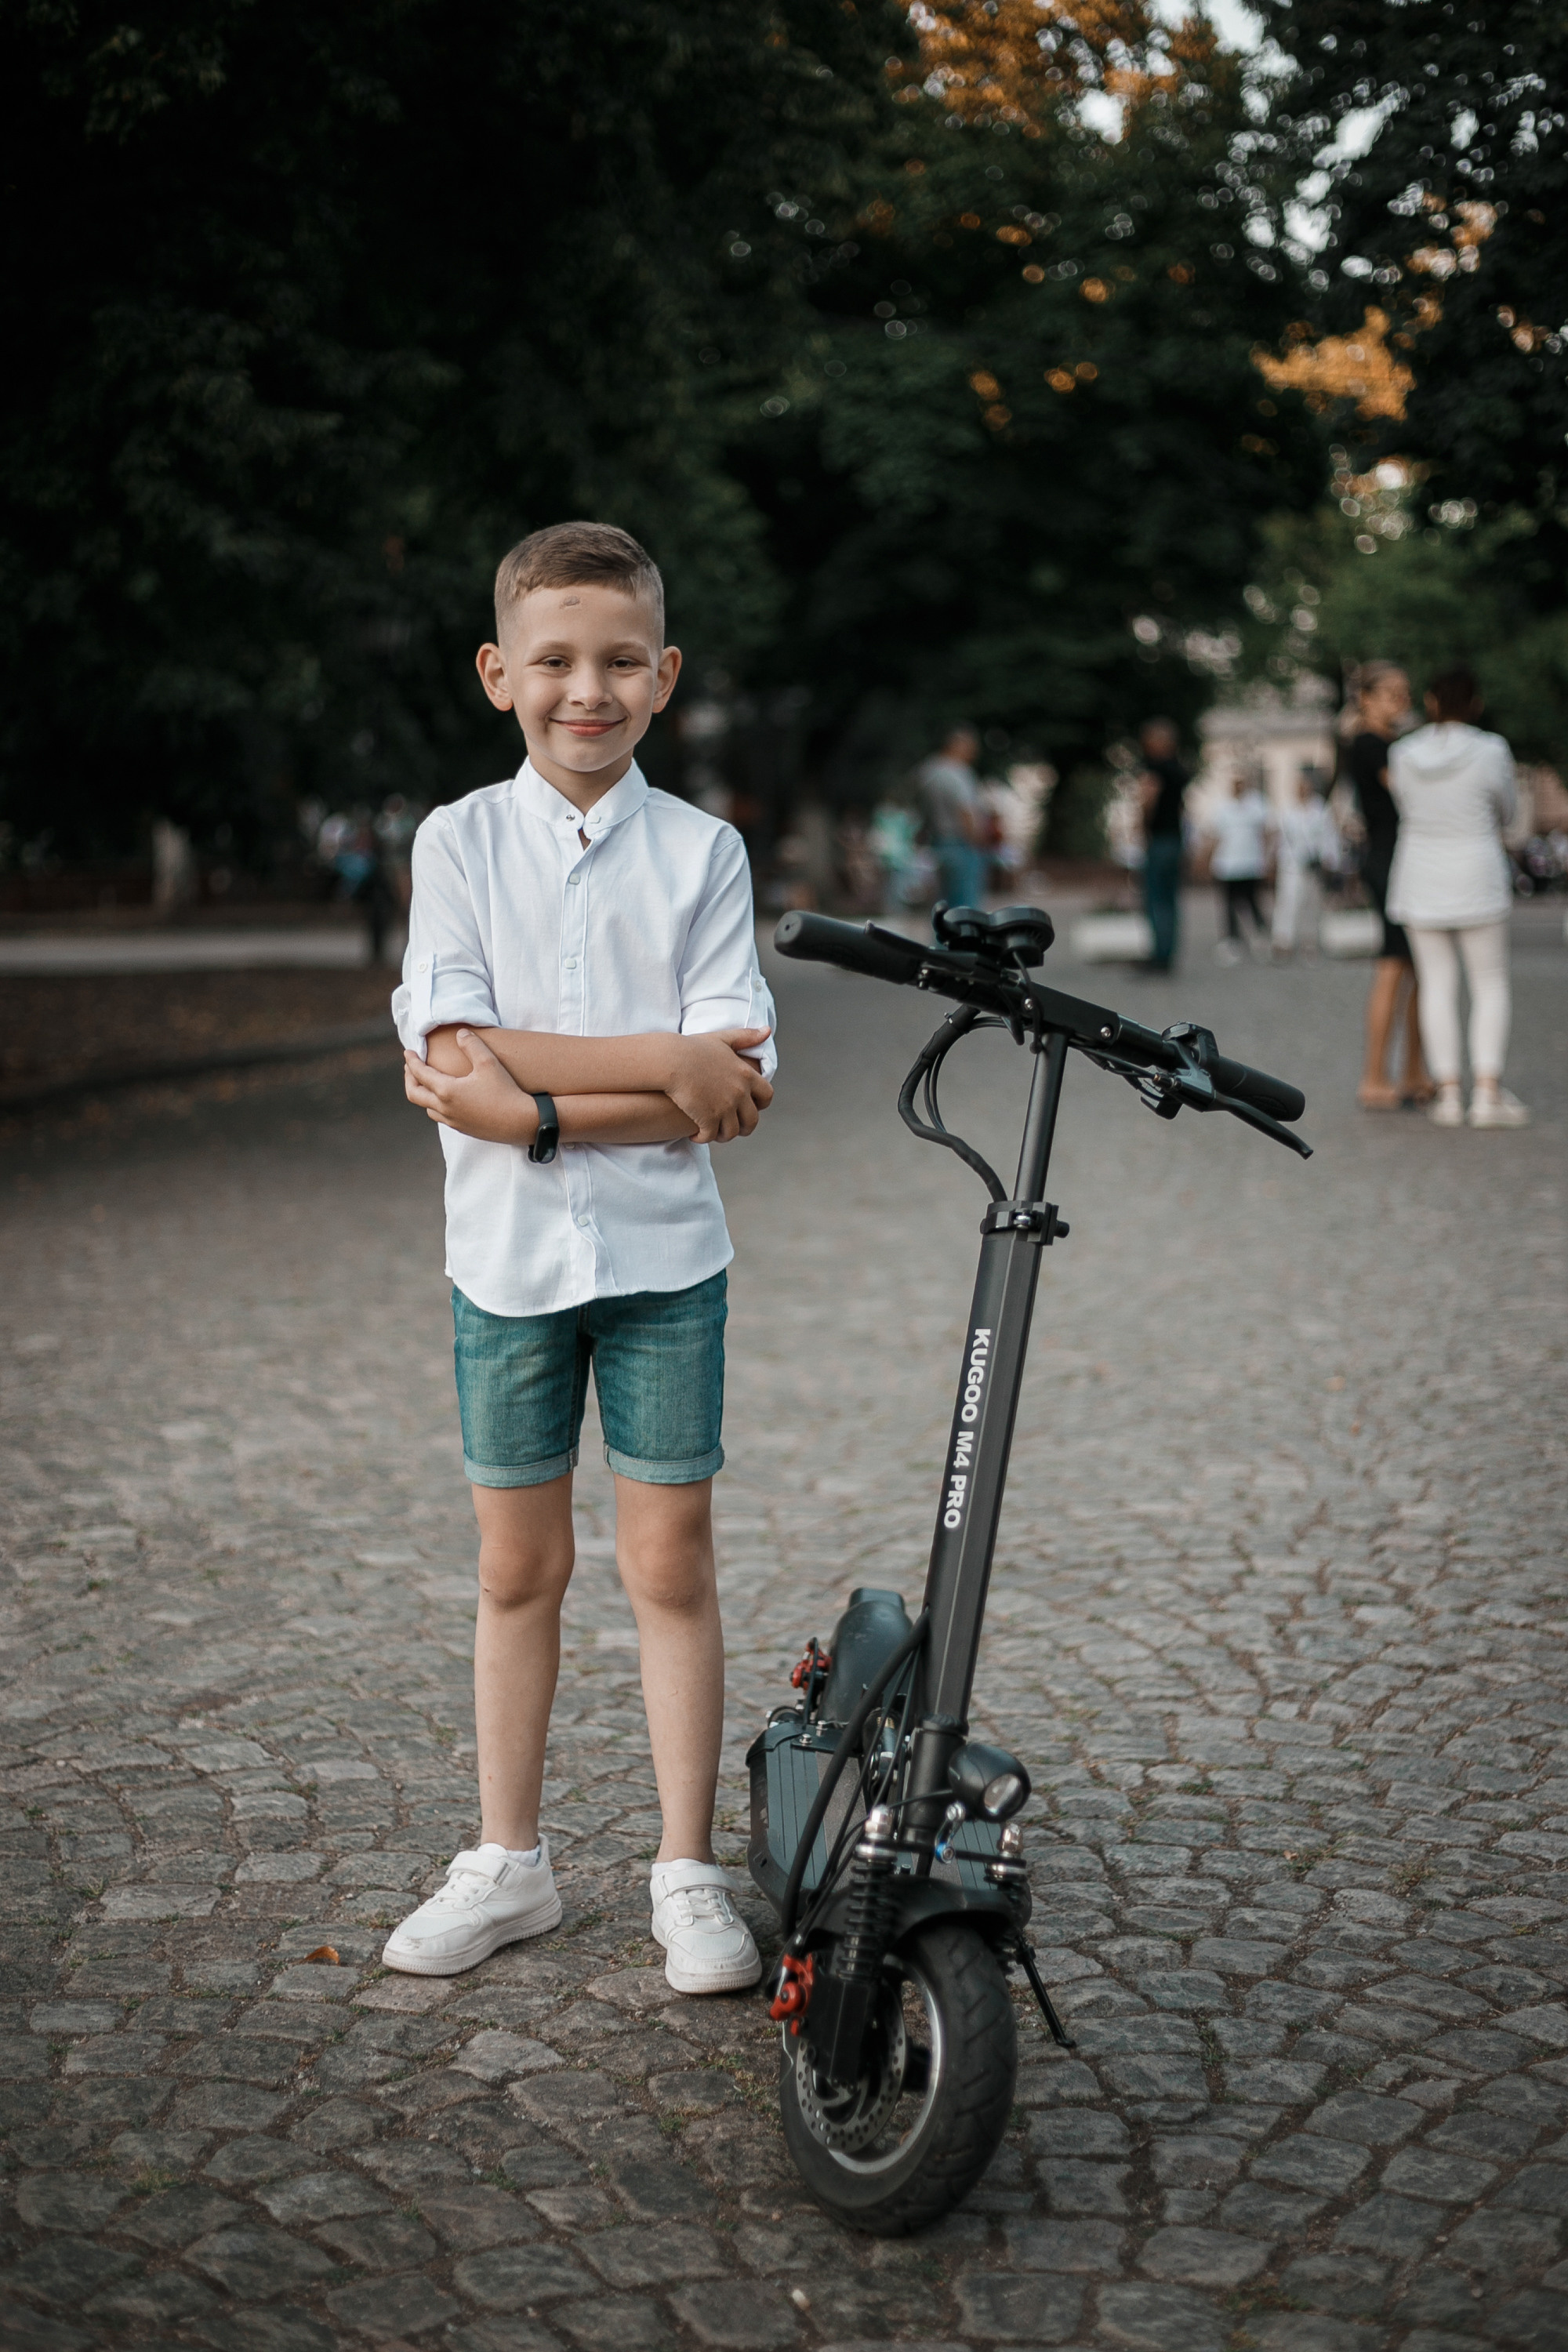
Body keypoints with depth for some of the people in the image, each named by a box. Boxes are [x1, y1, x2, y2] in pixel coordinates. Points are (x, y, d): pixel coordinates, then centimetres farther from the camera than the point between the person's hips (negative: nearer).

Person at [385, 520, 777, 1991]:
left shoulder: (702, 852, -1)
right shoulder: (460, 841, 0)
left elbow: (735, 1093, -11)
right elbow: (460, 1064, -12)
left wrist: (531, 1101, -20)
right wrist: (666, 1063, -18)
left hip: (664, 1258, -1)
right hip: (506, 1258, 1)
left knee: (670, 1563, 5)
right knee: (517, 1565, 11)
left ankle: (688, 1871, 18)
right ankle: (507, 1862, 26)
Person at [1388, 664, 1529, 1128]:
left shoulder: (1402, 755, -2)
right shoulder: (1491, 753, -11)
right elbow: (1503, 812, 4)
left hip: (1420, 884, 3)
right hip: (1476, 881, -3)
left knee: (1437, 986, 6)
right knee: (1491, 985, 5)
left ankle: (1448, 1094, 2)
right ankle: (1488, 1093, -3)